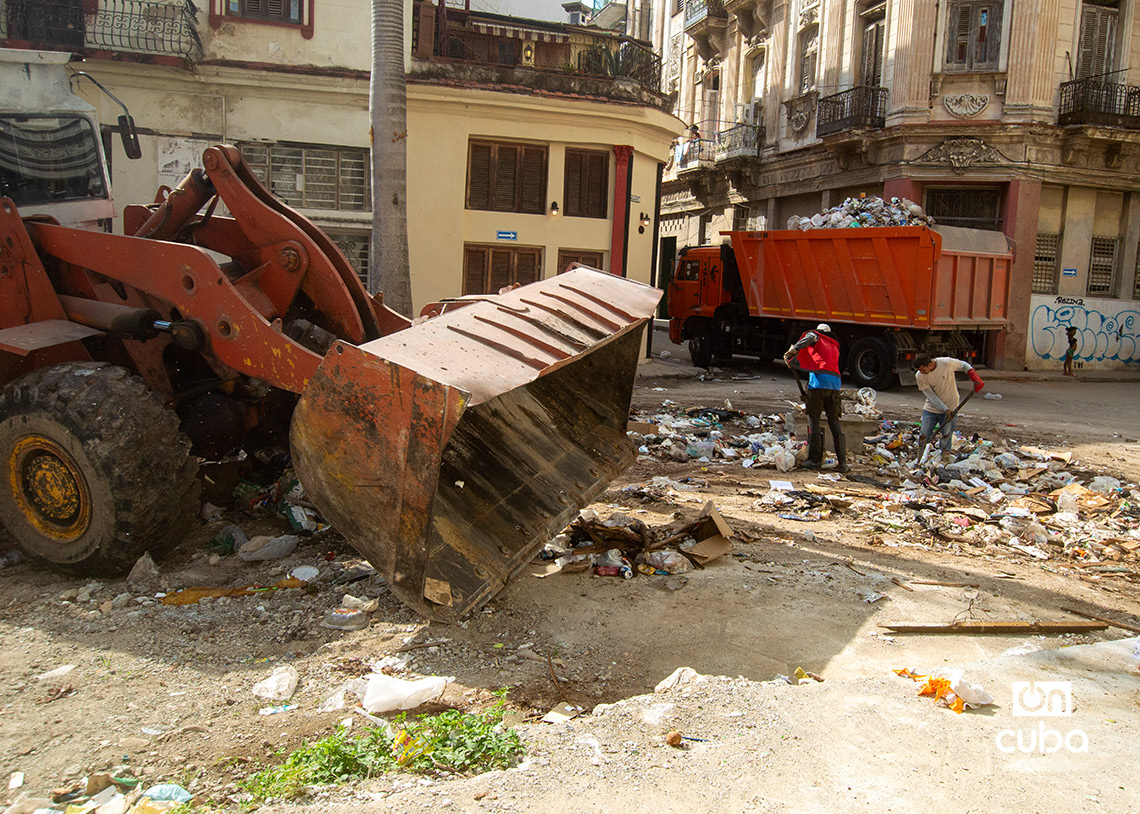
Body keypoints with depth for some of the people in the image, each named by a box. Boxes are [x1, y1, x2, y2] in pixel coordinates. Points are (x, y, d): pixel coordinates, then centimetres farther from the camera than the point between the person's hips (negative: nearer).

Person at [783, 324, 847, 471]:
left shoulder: (816, 337, 14)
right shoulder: (834, 346, 32)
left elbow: (809, 338, -9)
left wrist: (792, 351, -16)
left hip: (818, 382, -6)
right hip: (835, 383, 6)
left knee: (813, 420, -1)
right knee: (834, 422, 10)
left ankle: (815, 459, -3)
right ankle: (842, 462, 8)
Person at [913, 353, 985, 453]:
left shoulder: (947, 363, -18)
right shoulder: (920, 376, -13)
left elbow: (964, 365, 2)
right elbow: (930, 395, -13)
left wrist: (976, 380, -8)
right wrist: (945, 409, -21)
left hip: (950, 407, -2)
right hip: (931, 409, 2)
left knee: (946, 440, -4)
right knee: (923, 437, -4)